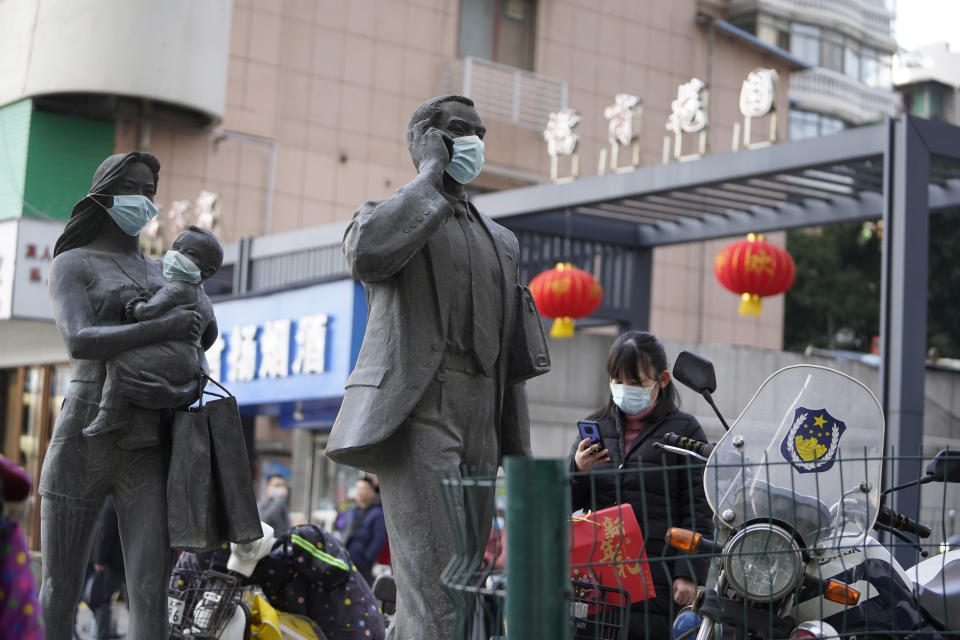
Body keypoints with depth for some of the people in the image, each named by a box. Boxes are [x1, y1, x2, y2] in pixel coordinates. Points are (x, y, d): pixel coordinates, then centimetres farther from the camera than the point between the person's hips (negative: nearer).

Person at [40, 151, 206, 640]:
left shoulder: (167, 278, 20)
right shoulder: (70, 265, 5)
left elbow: (197, 376, 11)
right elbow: (79, 342, -16)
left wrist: (178, 396, -12)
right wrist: (163, 329, -16)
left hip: (149, 452, 3)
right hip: (83, 439, -3)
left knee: (151, 596, -12)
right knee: (60, 595, 3)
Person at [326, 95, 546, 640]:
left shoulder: (502, 242, 25)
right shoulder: (388, 215, 8)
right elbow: (365, 253, -19)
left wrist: (519, 451, 15)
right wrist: (430, 175, -7)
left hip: (481, 429, 6)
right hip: (417, 416, -6)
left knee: (458, 580, 6)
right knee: (436, 584, -16)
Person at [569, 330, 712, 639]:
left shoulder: (685, 430, 5)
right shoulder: (596, 426, 16)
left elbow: (698, 510, 1)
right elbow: (568, 502, 15)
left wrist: (689, 573, -8)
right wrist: (577, 471, -6)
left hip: (655, 574, -3)